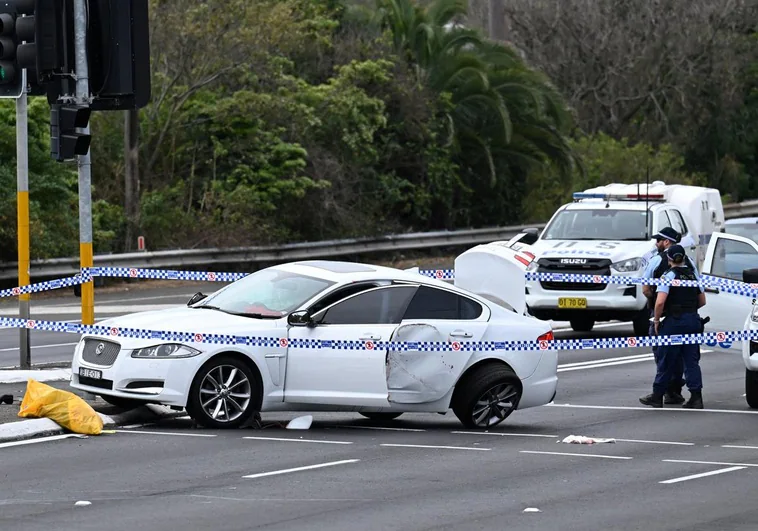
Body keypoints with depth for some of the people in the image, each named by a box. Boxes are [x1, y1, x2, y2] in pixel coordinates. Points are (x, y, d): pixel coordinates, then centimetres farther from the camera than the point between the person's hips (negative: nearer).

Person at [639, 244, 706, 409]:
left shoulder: (668, 276, -11)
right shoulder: (694, 275, 9)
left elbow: (660, 302, -19)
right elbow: (702, 301, 14)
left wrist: (656, 321, -7)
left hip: (674, 321, -5)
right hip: (693, 320, 5)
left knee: (666, 361, 4)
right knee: (692, 361, 7)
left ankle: (657, 396, 11)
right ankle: (696, 397, 1)